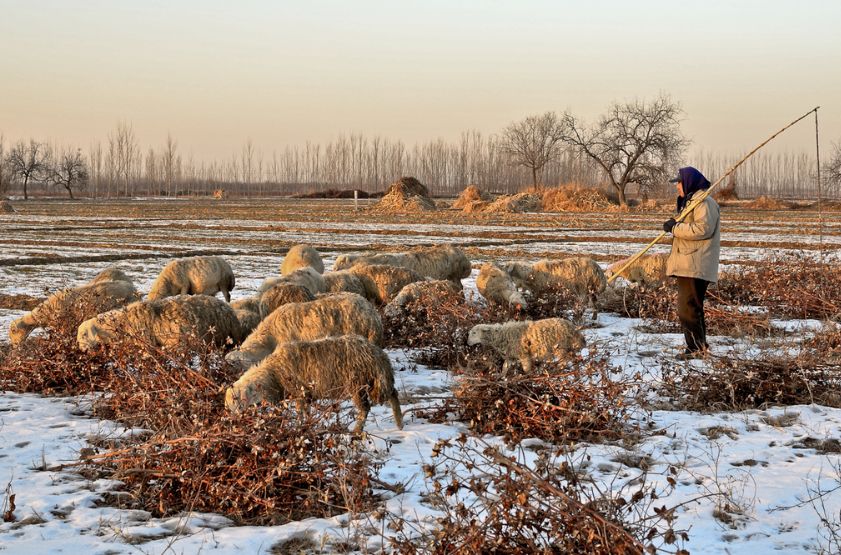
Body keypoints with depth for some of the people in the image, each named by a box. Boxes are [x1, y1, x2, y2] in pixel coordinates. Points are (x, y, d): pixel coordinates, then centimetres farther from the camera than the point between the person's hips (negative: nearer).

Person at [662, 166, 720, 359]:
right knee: (686, 308, 13)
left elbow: (703, 229, -22)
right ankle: (695, 347, 18)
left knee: (689, 308, -11)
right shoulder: (689, 201, 22)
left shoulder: (704, 202, -11)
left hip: (696, 267, -11)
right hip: (685, 265, 11)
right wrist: (674, 226, 8)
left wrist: (675, 228, -16)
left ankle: (698, 348, -7)